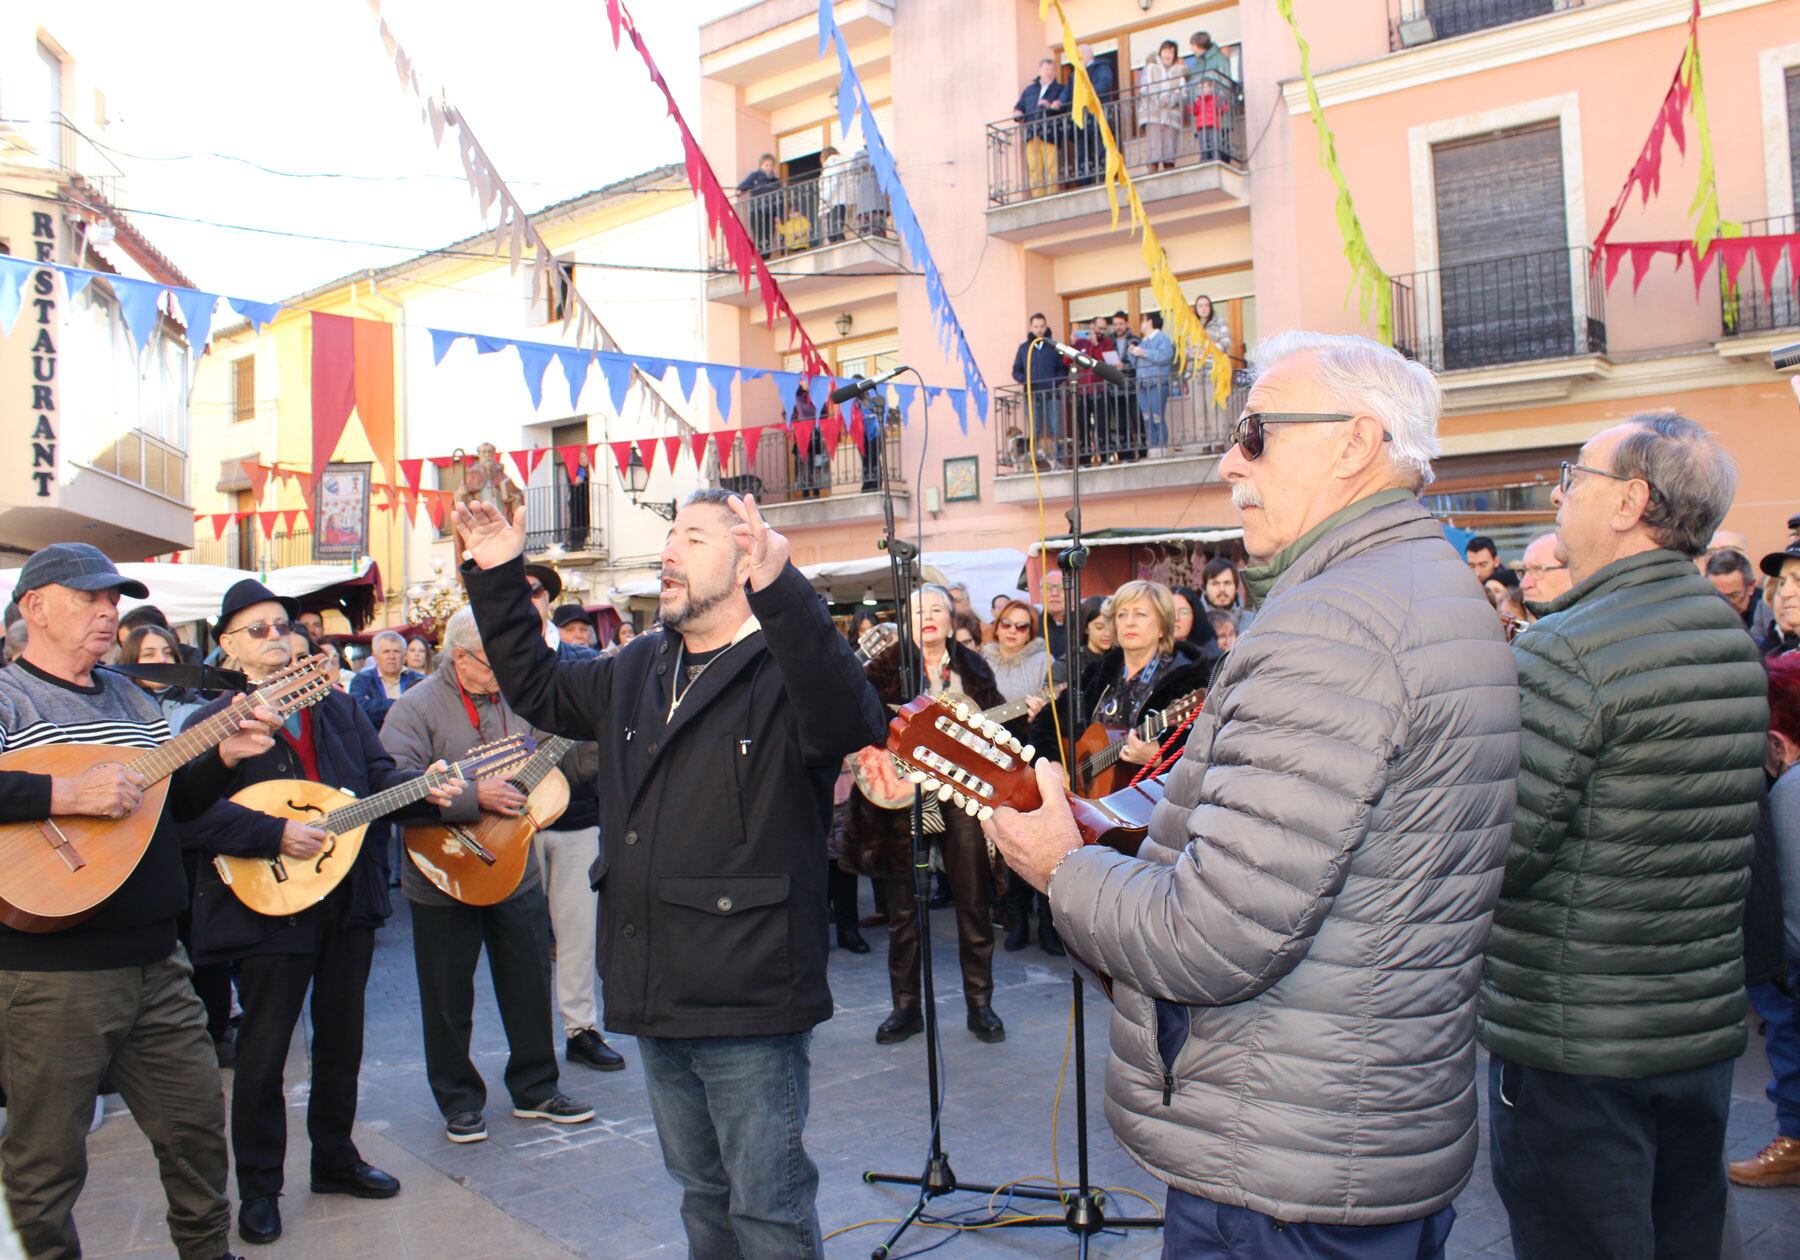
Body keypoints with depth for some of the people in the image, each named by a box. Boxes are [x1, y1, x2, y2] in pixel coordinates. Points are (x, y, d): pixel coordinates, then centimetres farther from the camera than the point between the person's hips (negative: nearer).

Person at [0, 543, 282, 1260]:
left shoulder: (130, 697, 14)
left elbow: (173, 805, 19)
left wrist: (222, 756, 2)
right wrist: (64, 794, -30)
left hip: (155, 960, 7)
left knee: (198, 1122, 16)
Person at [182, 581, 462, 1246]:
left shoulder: (341, 706, 10)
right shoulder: (214, 722, -8)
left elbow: (379, 774, 7)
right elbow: (194, 814, -19)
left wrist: (423, 789, -12)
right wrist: (276, 834, -26)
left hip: (349, 897, 5)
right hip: (268, 907, -5)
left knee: (342, 1038, 16)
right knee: (263, 1053, 4)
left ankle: (336, 1158, 33)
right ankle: (259, 1188, 21)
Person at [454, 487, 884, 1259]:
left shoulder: (785, 672, -15)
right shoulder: (637, 672, 11)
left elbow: (850, 723, -38)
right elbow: (537, 688, 25)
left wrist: (782, 591, -51)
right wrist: (497, 577, 15)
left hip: (748, 1005, -8)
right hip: (655, 998, 8)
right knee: (703, 1193, 25)